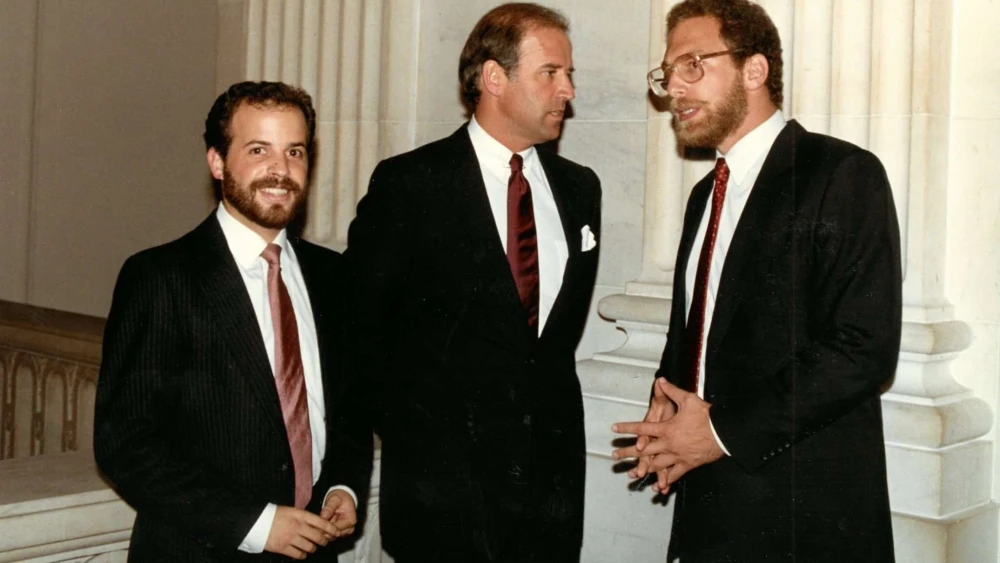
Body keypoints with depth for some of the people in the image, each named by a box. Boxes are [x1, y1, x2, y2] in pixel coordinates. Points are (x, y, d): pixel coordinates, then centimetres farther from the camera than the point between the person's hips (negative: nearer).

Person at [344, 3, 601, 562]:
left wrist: (550, 402, 12)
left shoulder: (580, 187, 9)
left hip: (553, 471, 4)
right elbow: (360, 319, -1)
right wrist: (403, 419, 1)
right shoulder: (408, 183, -7)